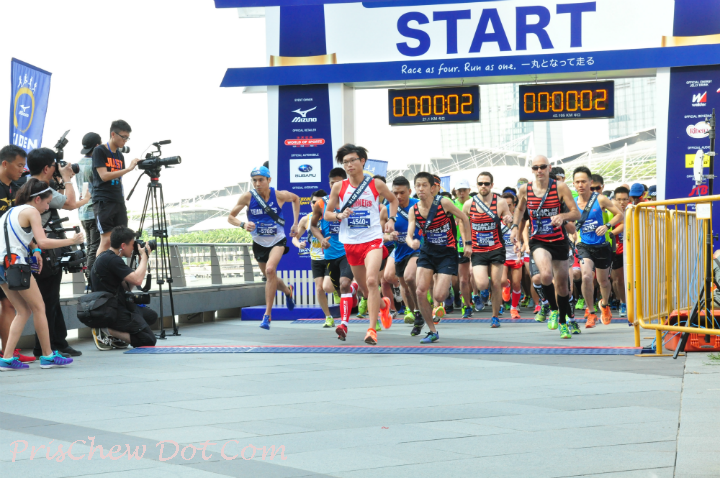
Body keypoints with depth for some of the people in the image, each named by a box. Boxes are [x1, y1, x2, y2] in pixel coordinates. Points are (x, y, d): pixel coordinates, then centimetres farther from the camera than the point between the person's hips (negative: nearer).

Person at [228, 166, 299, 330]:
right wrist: (243, 224, -31)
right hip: (259, 243, 3)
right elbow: (230, 217, -9)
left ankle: (267, 314, -22)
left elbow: (296, 199, 8)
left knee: (270, 269, -28)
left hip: (277, 241, -3)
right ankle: (287, 290, 52)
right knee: (270, 278, 15)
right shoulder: (247, 197, -14)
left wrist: (295, 224, 5)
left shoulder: (280, 195, -14)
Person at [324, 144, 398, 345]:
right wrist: (339, 215, -14)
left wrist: (391, 219, 2)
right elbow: (327, 214, 7)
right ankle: (384, 304, 47)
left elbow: (393, 199, 17)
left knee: (371, 281, -23)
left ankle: (372, 329, -21)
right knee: (364, 288, 13)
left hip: (373, 240, -3)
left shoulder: (376, 185, -2)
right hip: (350, 243, 3)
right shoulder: (338, 187, 0)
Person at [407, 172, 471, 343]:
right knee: (421, 292, -11)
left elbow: (464, 218, -3)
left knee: (438, 296, -16)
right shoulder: (414, 210, -4)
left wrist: (467, 244, -1)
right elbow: (409, 235, -8)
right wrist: (412, 242, -33)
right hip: (427, 251, 4)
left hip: (447, 252, -4)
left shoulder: (443, 203, -15)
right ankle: (432, 332, 5)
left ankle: (439, 304, 25)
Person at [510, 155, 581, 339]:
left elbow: (576, 213, -11)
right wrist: (515, 226, 6)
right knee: (546, 274, -28)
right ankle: (552, 308, -1)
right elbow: (519, 208, 20)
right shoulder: (525, 190, -2)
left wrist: (562, 216, -30)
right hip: (538, 241, 0)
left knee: (562, 284, 10)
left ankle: (563, 322, 32)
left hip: (559, 241, 1)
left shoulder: (560, 187, -8)